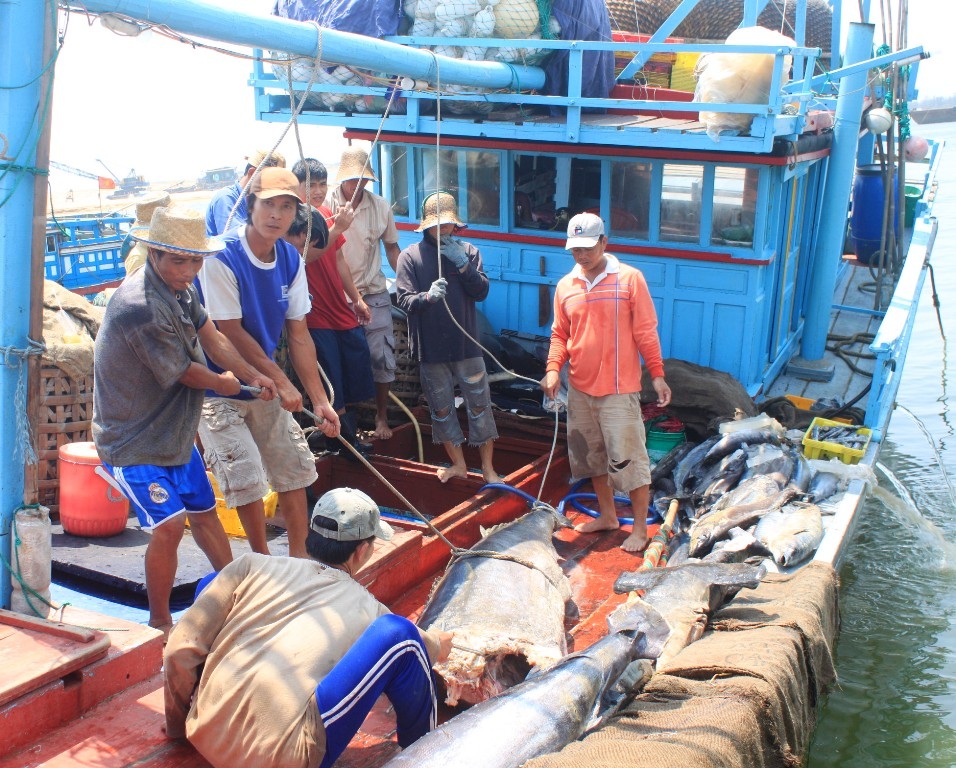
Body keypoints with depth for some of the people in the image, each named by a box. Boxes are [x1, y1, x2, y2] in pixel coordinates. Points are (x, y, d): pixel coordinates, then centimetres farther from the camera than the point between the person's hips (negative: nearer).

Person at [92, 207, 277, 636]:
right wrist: (225, 383, 0)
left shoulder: (180, 287, 1)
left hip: (176, 433, 9)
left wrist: (253, 377, -2)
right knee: (168, 524, -16)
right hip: (133, 440, -9)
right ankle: (159, 624, 3)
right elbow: (185, 372, -19)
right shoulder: (140, 306, -29)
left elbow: (211, 338, 9)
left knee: (203, 510, 19)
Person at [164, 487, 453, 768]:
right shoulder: (367, 608, 9)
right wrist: (440, 643, 55)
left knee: (211, 583, 22)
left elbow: (179, 652, 3)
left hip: (204, 739, 4)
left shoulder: (252, 566, 8)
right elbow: (435, 649, 30)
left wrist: (178, 726, 20)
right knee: (399, 634, 0)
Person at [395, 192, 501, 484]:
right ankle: (458, 464, 27)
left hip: (466, 344, 0)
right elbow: (404, 299, -9)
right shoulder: (410, 256, -3)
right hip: (431, 347, 0)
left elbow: (481, 292, -4)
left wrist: (463, 265, -17)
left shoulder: (468, 251, 2)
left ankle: (488, 467, 16)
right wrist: (428, 296, -28)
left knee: (479, 404, 4)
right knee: (441, 407, 10)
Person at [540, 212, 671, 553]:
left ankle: (640, 528, 10)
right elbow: (560, 334, 10)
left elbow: (646, 332, -6)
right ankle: (607, 516, 32)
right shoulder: (565, 286, 6)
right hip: (579, 388, 5)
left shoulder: (630, 279, -7)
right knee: (591, 455, 15)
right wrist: (553, 368, -6)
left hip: (619, 389, -5)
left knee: (628, 457, -2)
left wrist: (657, 374, -9)